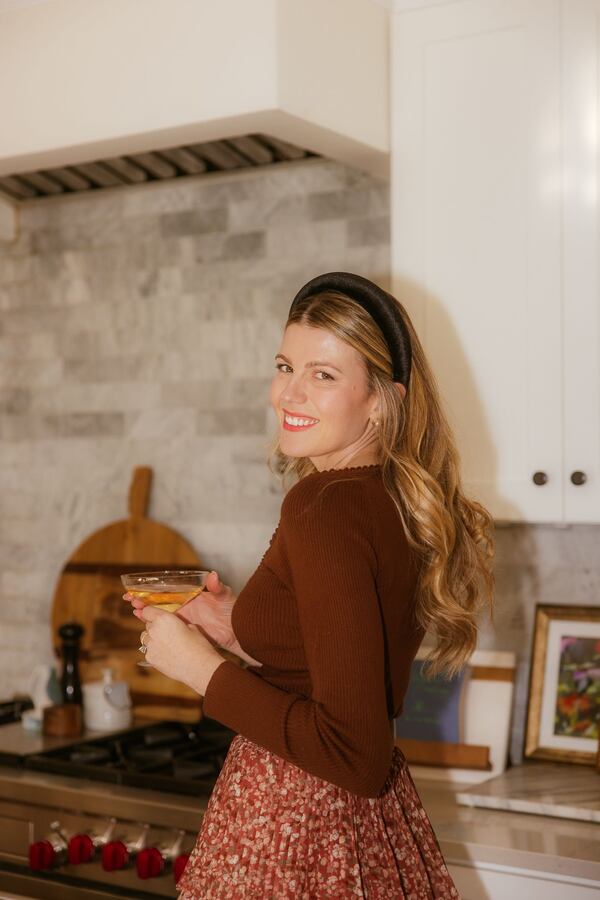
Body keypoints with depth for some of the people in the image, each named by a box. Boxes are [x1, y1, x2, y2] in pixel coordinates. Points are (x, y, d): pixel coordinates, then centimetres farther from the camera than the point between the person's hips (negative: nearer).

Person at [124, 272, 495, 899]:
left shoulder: (322, 507, -23)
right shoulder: (397, 501, 2)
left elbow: (355, 754, -26)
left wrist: (203, 668, -18)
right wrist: (241, 630, 9)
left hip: (295, 831, -8)